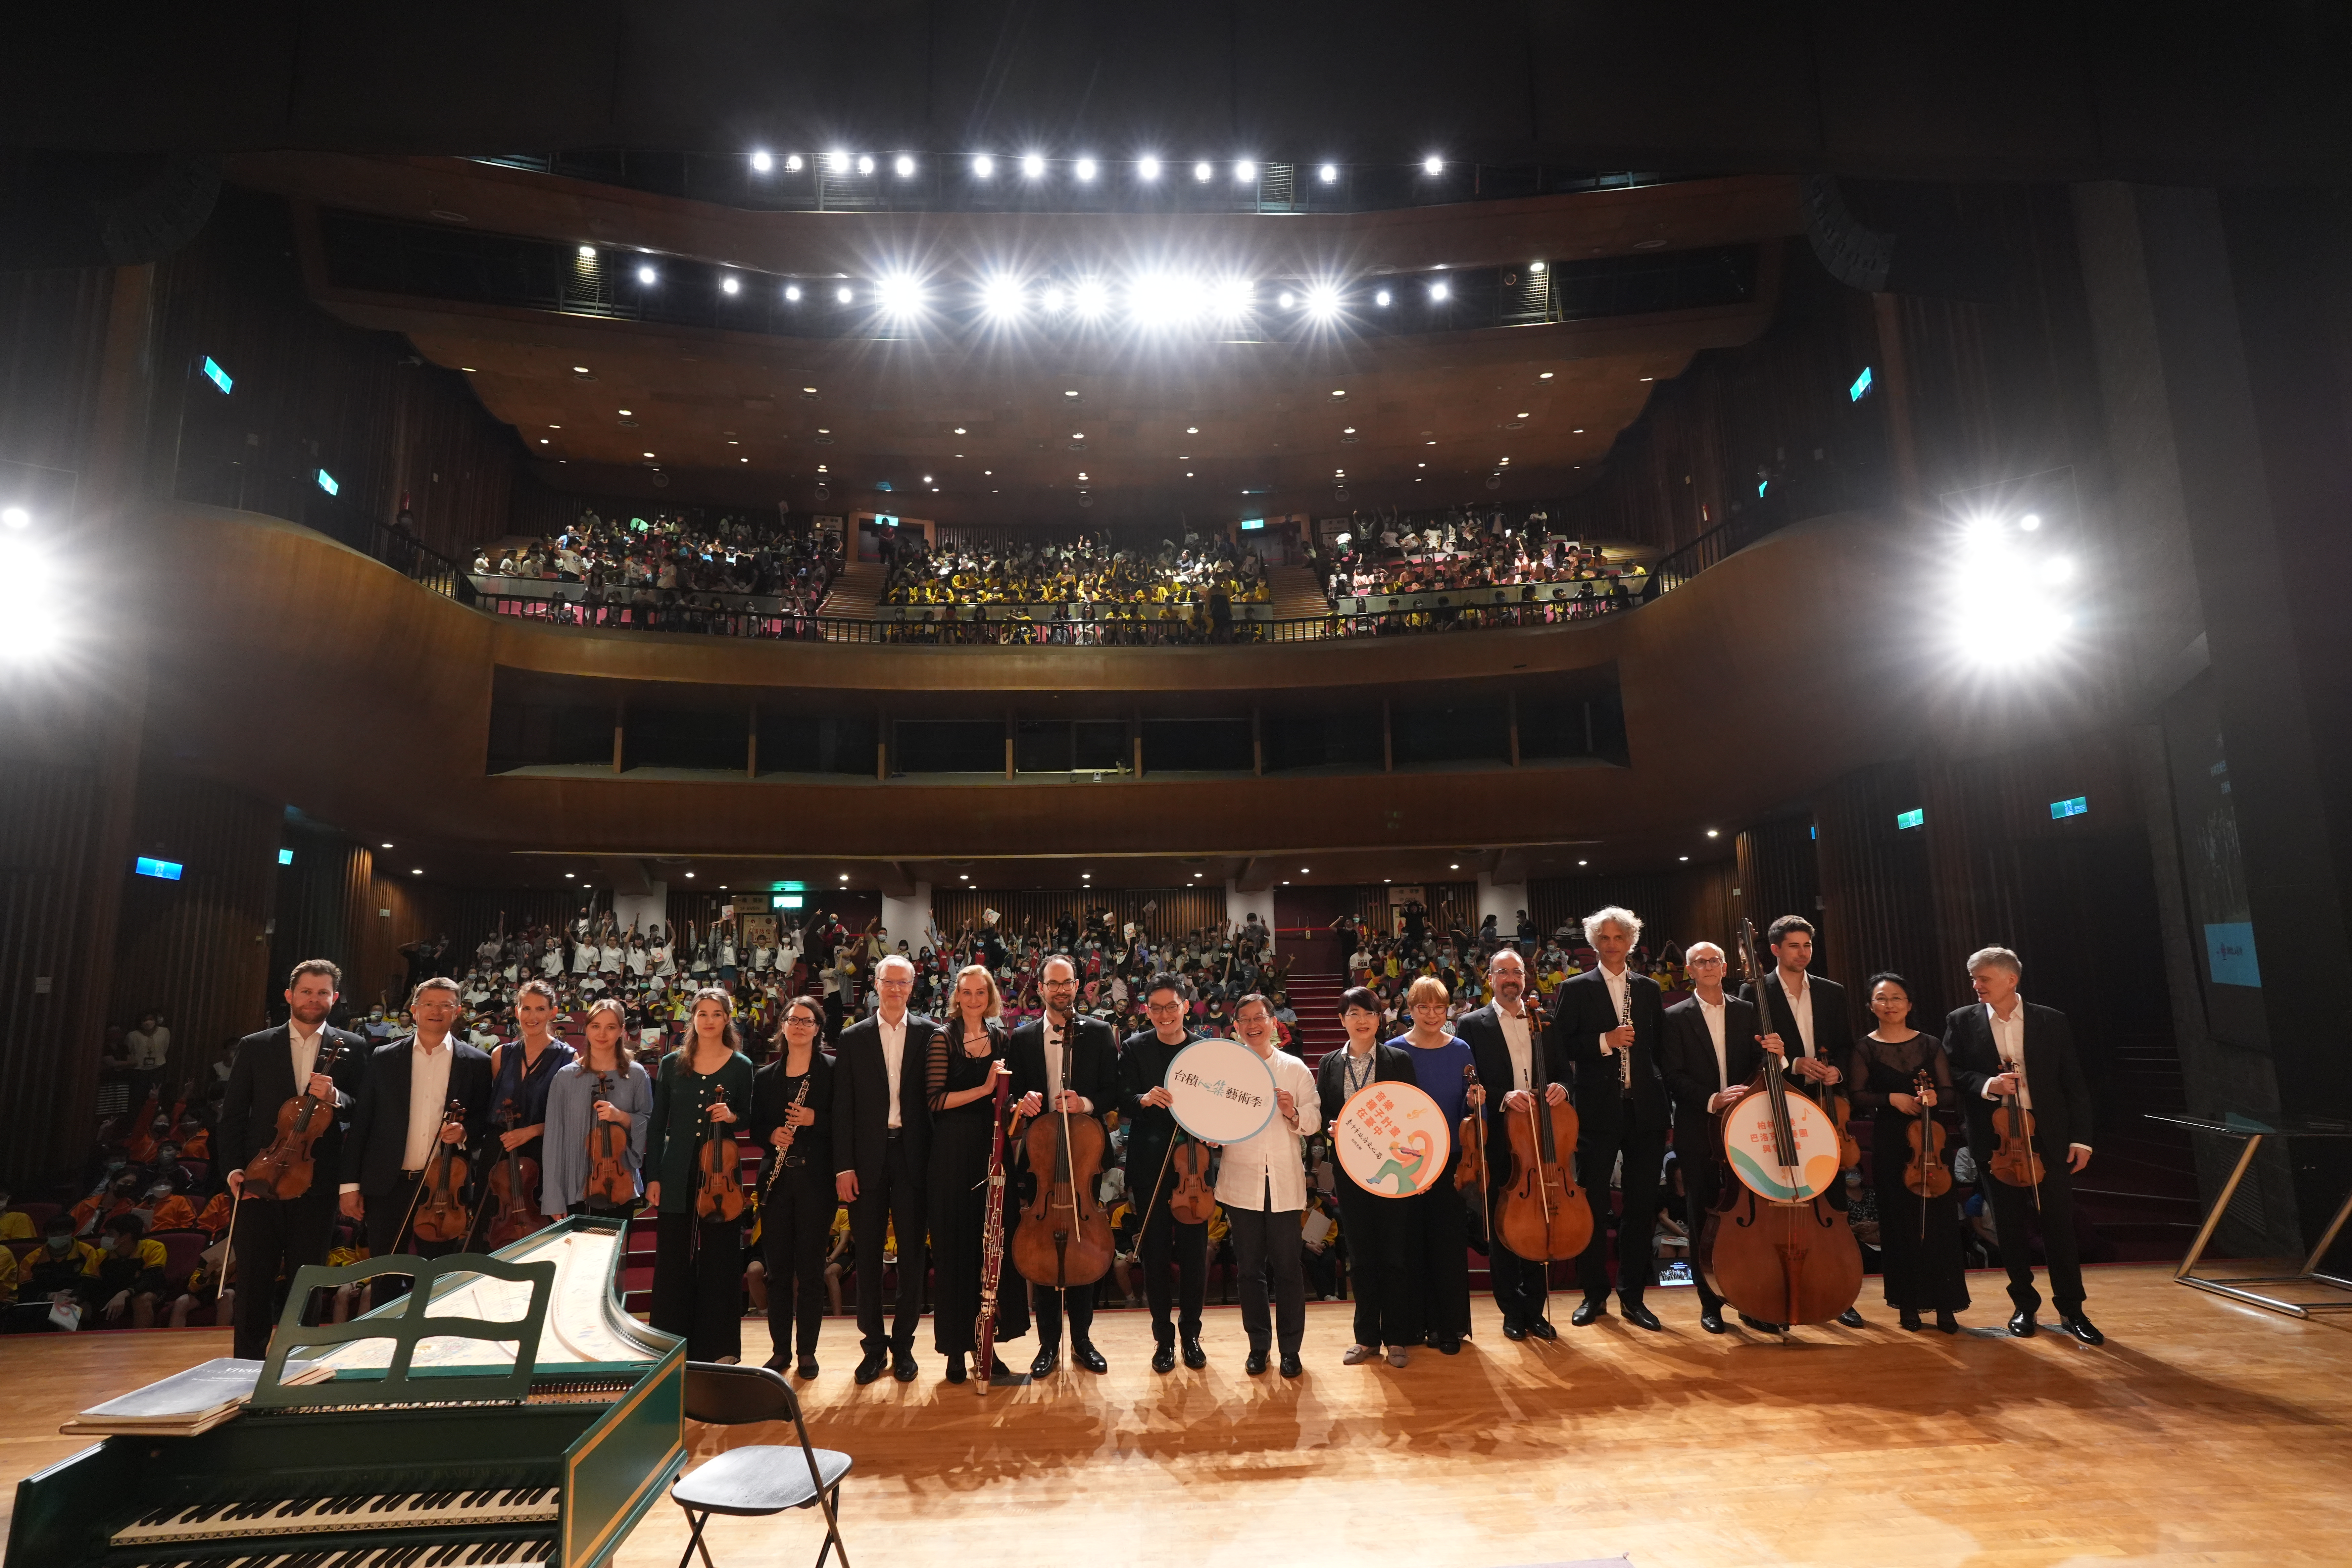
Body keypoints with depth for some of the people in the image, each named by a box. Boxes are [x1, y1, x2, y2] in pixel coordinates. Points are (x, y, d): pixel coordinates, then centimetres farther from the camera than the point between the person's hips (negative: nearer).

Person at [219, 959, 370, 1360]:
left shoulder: (352, 1048, 3)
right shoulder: (255, 1046, 6)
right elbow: (232, 1113, 6)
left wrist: (334, 1098, -22)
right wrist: (234, 1167, -4)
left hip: (317, 1181, 0)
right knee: (255, 1278, 5)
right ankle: (249, 1362, 18)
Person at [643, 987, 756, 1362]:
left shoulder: (741, 1066, 1)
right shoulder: (672, 1063, 4)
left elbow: (751, 1121, 6)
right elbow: (657, 1124, 6)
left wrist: (732, 1117, -16)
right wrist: (652, 1177, 1)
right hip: (677, 1177, 1)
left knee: (720, 1261, 4)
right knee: (673, 1262, 6)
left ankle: (719, 1349, 18)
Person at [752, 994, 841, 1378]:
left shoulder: (833, 1070, -1)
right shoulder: (765, 1076, 10)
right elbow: (755, 1127, 11)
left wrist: (815, 1120, -19)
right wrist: (772, 1135, -9)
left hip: (816, 1178, -3)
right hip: (776, 1178, 3)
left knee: (811, 1267, 3)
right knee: (777, 1267, 8)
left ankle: (807, 1350, 15)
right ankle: (780, 1349, 21)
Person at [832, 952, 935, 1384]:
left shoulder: (929, 1034, 1)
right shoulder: (854, 1038, 5)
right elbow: (843, 1106, 2)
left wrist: (935, 1155, -10)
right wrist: (843, 1165, -4)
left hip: (912, 1154, -1)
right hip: (868, 1157, 1)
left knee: (912, 1253, 7)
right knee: (868, 1254, 8)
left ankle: (903, 1344, 21)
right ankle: (874, 1344, 21)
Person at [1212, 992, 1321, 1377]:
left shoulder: (1296, 1069, 5)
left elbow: (1314, 1122, 2)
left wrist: (1294, 1114, -17)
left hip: (1284, 1182, -1)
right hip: (1242, 1182, 1)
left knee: (1288, 1267, 3)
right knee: (1250, 1267, 9)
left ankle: (1290, 1348, 17)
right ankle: (1258, 1345, 24)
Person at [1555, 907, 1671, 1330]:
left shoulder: (1649, 989, 11)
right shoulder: (1576, 990, 2)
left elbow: (1662, 1044, 11)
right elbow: (1564, 1046, -5)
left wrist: (1664, 1097, 1)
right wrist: (1605, 1041, -19)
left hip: (1645, 1109, 3)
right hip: (1598, 1109, -3)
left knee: (1641, 1205, 8)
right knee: (1593, 1204, 4)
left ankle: (1633, 1296, 20)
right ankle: (1594, 1294, 17)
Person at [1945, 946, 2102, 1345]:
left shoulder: (2052, 1022, 1)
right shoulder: (1962, 1023, 1)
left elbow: (2074, 1084, 2)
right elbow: (1951, 1075, -1)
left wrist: (2080, 1139, -3)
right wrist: (1985, 1085, -20)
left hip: (2048, 1138, 0)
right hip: (1995, 1140, 1)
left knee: (2059, 1224, 3)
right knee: (2011, 1227, 9)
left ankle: (2071, 1310, 17)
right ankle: (2025, 1305, 23)